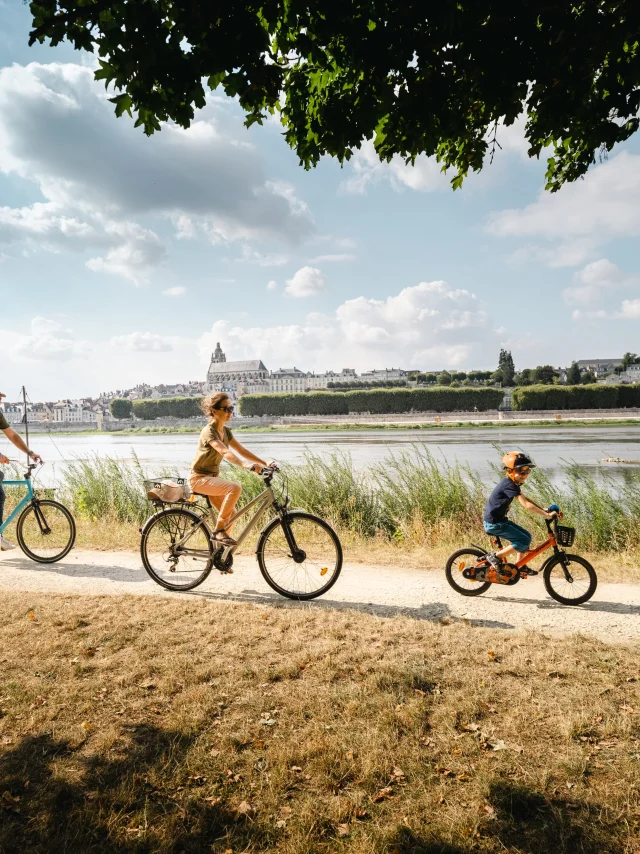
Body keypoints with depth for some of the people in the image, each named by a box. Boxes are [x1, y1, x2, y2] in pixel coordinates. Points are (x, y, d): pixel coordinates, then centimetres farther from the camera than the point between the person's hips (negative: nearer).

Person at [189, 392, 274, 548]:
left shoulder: (225, 431, 7)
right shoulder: (209, 431, -21)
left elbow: (242, 450, 4)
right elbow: (225, 452, -38)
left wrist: (265, 464, -6)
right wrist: (246, 465, -52)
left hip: (212, 477, 9)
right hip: (199, 478, -9)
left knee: (231, 514, 4)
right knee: (234, 487, -31)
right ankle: (219, 530, -19)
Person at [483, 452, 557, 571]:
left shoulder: (512, 483, 7)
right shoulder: (509, 485, -23)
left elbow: (525, 498, 16)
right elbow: (527, 505, -26)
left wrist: (543, 509, 7)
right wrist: (547, 515, -22)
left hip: (500, 520, 10)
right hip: (494, 524, -10)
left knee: (526, 536, 12)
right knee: (524, 540, -11)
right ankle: (495, 557, -4)